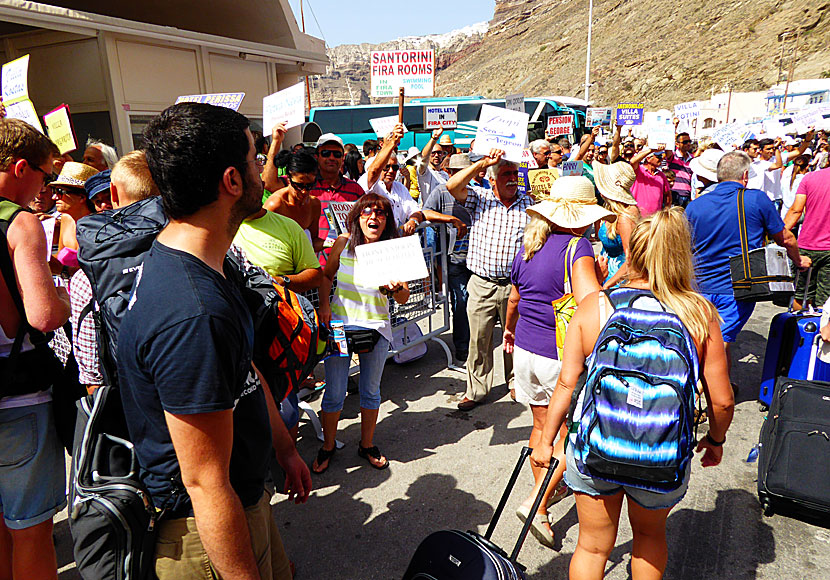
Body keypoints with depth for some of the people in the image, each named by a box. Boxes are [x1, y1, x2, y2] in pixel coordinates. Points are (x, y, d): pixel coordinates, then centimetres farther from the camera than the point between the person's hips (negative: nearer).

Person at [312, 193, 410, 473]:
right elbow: (326, 275, 12)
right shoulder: (343, 243, -4)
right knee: (334, 393, 6)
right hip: (339, 324, 0)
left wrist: (396, 289, -25)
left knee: (371, 391, 15)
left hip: (376, 327, 1)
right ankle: (328, 447, 31)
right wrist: (324, 305, -2)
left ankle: (367, 445, 37)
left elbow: (405, 298, -3)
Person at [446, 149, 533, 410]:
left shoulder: (530, 202, 6)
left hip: (516, 284, 1)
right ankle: (476, 390, 22)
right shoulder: (479, 198, 3)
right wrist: (482, 163, -17)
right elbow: (452, 186, -12)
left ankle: (516, 383, 35)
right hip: (482, 284, -1)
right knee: (479, 340, 7)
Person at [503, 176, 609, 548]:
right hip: (563, 357, -6)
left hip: (526, 351, 7)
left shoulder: (527, 247, 6)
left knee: (542, 426, 22)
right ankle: (537, 503, 8)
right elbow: (589, 300, -35)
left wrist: (510, 329, 34)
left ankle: (546, 489, 41)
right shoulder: (577, 247, -16)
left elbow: (514, 299, 20)